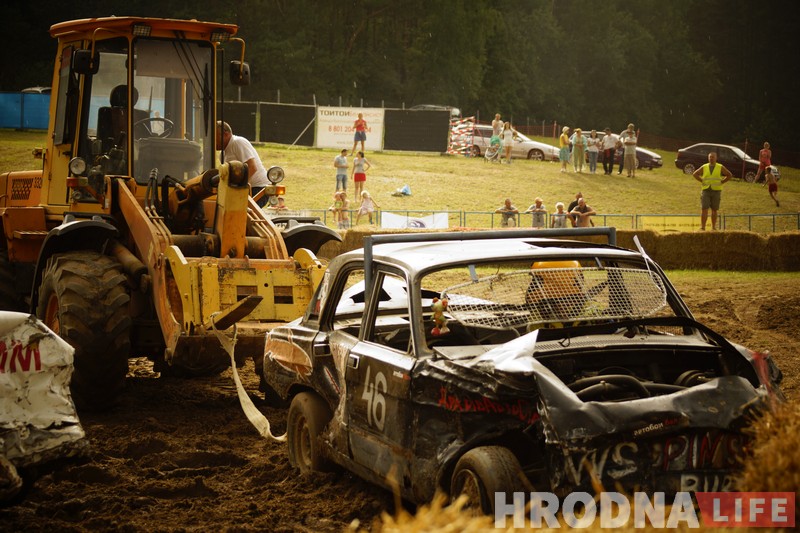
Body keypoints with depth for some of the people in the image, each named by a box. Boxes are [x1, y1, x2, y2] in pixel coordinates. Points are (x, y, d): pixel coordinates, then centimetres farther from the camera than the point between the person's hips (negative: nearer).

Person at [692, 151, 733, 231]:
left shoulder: (720, 168, 2)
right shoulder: (704, 167, 6)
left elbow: (730, 175, 6)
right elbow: (695, 174, 14)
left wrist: (721, 182, -2)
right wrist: (702, 181, 3)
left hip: (716, 191, 0)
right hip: (705, 191, 0)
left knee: (714, 210, 6)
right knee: (704, 210, -9)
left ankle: (713, 227, 15)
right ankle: (702, 227, -10)